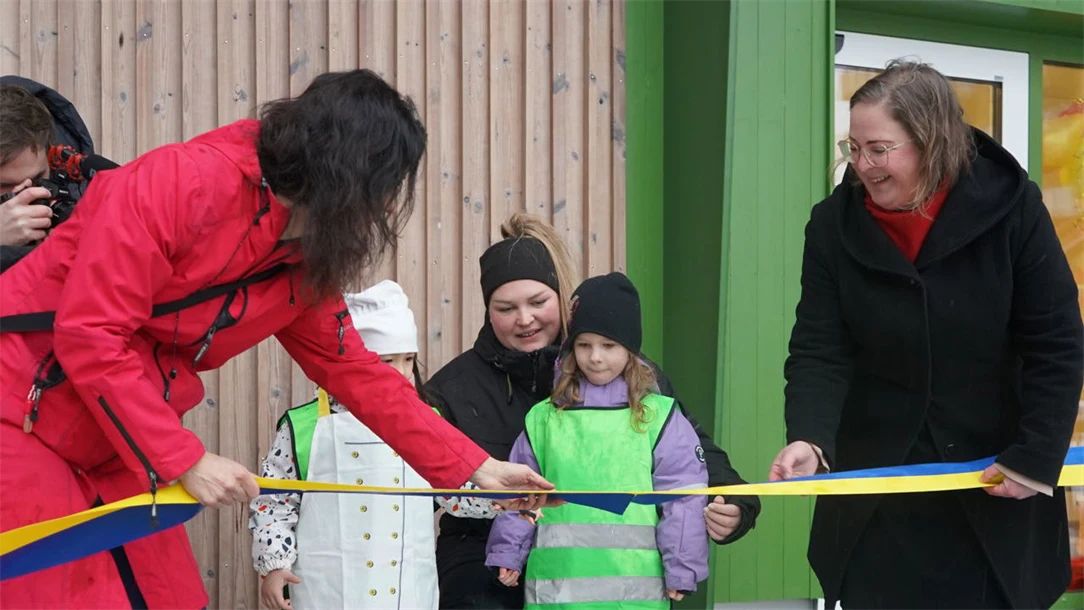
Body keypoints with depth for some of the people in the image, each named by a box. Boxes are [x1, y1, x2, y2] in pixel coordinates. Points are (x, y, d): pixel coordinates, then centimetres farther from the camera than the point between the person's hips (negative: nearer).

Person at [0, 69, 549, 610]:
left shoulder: (305, 266, 4)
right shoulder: (185, 181, -23)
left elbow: (358, 373, 15)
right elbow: (88, 333, -26)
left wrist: (475, 469, 12)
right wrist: (186, 460, -23)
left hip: (110, 451, 8)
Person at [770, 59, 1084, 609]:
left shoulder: (1011, 209, -12)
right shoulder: (835, 225, -6)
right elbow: (819, 353, -10)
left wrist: (1036, 458, -15)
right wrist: (807, 439, -28)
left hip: (996, 488, -1)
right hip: (874, 486, 2)